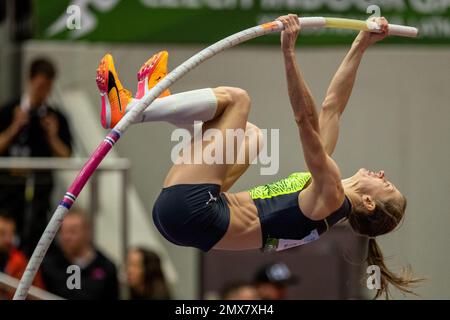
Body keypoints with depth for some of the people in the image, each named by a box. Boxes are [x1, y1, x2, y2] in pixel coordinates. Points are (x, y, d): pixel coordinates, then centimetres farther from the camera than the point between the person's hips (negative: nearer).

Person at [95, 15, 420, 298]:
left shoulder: (330, 197, -10)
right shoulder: (326, 181, 14)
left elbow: (308, 121, -21)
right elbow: (332, 107, 18)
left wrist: (289, 52, -29)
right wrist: (360, 47, 15)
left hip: (191, 212, -9)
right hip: (191, 211, 9)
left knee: (235, 97, -7)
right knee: (250, 133, 29)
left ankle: (132, 110, 1)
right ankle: (150, 102, 16)